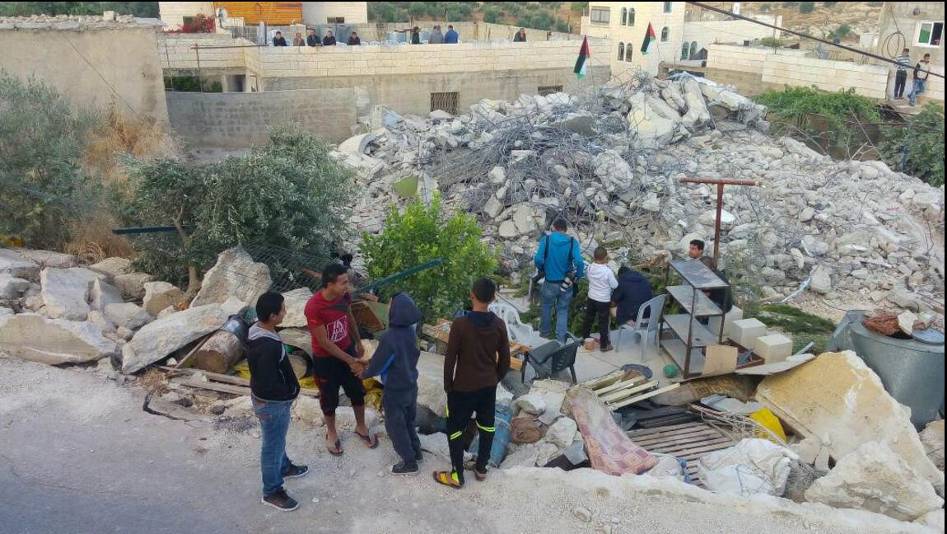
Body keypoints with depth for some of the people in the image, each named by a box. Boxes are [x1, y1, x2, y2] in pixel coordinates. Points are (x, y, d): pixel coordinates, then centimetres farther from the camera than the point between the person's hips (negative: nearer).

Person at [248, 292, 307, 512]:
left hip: (270, 398, 9)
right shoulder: (267, 347, -36)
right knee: (273, 446, 11)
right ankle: (272, 492, 29)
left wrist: (288, 389, 12)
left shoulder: (257, 330, -5)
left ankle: (284, 467, 54)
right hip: (271, 402, -9)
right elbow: (269, 383, -31)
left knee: (278, 439, 31)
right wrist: (290, 393, -13)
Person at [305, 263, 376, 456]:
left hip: (347, 350, 5)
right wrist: (350, 361, -21)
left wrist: (358, 342, 19)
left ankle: (361, 427, 43)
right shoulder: (313, 307, -32)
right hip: (325, 359, -5)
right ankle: (331, 433, 42)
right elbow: (325, 343, -25)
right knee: (329, 399, 16)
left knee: (357, 392, 19)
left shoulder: (344, 296, -14)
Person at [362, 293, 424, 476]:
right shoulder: (411, 331, -9)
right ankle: (416, 451, 41)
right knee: (408, 420, 26)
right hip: (411, 385, 7)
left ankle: (409, 463, 22)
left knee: (395, 426, 12)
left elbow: (377, 365, -21)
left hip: (395, 390, -7)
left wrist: (365, 374, 1)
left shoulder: (389, 338, -31)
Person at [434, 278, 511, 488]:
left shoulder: (460, 324, -20)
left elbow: (450, 359, -14)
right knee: (486, 426, 20)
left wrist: (447, 385, 0)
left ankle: (457, 475, 18)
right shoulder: (499, 324, -8)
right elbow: (505, 359, 0)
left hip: (463, 387, -4)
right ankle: (481, 468, 33)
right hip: (488, 386, 4)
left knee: (455, 429, 11)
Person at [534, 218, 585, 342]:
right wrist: (578, 276, -3)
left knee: (546, 306, 24)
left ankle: (545, 331, 39)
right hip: (566, 283, 0)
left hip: (550, 282, 0)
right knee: (563, 310, 16)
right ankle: (560, 338, 17)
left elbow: (538, 259, -19)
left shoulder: (546, 239, -9)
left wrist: (542, 270, 1)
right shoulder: (572, 241, -7)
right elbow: (579, 262, -20)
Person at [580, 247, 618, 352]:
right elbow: (614, 285, -14)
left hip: (591, 298, 5)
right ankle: (604, 345, 17)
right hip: (604, 300, -5)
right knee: (603, 322, 8)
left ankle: (585, 338, 38)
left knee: (588, 319, 21)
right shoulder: (608, 271, -24)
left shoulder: (590, 267, -11)